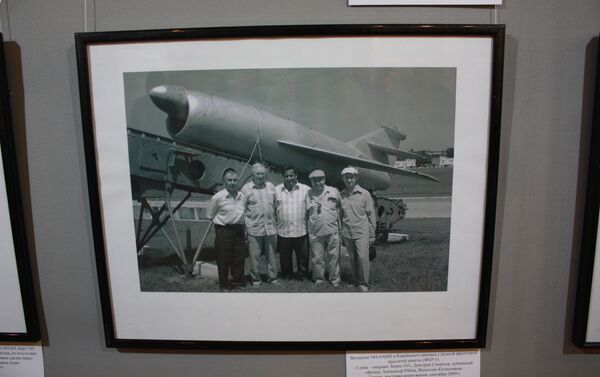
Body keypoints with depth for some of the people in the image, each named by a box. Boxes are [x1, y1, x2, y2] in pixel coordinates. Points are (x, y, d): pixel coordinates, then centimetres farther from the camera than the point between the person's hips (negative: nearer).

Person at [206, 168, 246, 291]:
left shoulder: (241, 196, 3)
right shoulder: (217, 197, -11)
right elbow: (210, 215, -1)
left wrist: (245, 230, 13)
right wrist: (222, 222, -1)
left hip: (239, 230, 5)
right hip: (223, 231, -4)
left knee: (239, 257, 12)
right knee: (224, 259, 3)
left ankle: (238, 281, 29)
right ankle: (224, 284, 20)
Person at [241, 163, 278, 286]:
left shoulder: (271, 187, 10)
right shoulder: (246, 188, -1)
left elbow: (276, 206, 15)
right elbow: (242, 209, 0)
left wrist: (277, 224, 12)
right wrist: (244, 228, -4)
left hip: (271, 228, 3)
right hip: (254, 229, -3)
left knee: (271, 256, 11)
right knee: (254, 257, 4)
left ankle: (273, 278, 23)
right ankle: (255, 280, 18)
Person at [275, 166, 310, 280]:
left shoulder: (306, 189, 1)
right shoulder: (276, 190, 4)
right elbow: (273, 209, 7)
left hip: (301, 231, -1)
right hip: (283, 232, 1)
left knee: (303, 256, 9)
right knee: (285, 257, 14)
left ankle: (303, 276, 28)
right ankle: (286, 277, 31)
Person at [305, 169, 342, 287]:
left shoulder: (334, 191, 2)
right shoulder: (308, 194, 4)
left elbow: (341, 207, 12)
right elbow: (306, 211, 17)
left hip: (332, 231, -1)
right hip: (315, 232, 1)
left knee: (333, 257, 6)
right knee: (317, 258, 8)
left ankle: (335, 280, 20)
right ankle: (319, 279, 24)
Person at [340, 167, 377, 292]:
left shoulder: (364, 194, -4)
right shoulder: (341, 195, 3)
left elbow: (371, 215, -1)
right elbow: (339, 215, 10)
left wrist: (372, 235, -1)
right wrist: (339, 233, 7)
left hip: (362, 232, -3)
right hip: (347, 233, 3)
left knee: (363, 257, -8)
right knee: (352, 259, 11)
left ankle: (364, 283, 7)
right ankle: (355, 280, 27)